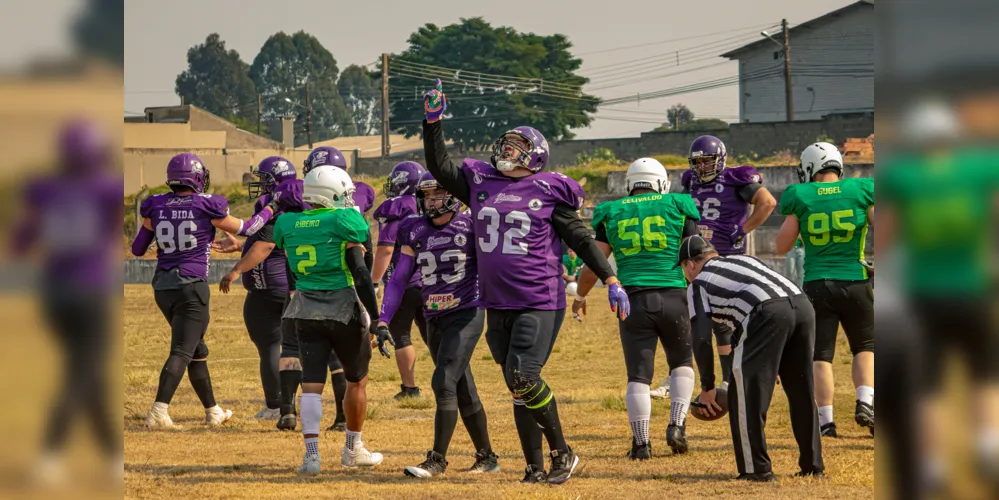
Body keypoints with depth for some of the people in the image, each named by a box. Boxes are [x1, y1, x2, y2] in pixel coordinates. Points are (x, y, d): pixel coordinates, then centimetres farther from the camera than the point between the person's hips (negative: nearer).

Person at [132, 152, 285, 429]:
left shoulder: (155, 207, 3)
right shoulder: (206, 207, -8)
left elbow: (137, 249, 13)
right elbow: (246, 229, 6)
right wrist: (271, 208, 23)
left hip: (162, 287, 6)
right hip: (191, 285, -6)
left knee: (196, 350, 18)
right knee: (182, 351, -9)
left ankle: (212, 411, 28)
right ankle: (158, 411, -24)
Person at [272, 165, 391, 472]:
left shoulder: (288, 225, 4)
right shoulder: (345, 222, -11)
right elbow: (361, 275, -14)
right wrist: (376, 321, -11)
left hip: (306, 311, 4)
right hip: (344, 309, -3)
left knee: (312, 383, 1)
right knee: (356, 380, 15)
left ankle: (311, 453, -12)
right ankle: (353, 449, 24)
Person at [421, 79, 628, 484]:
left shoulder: (547, 192, -2)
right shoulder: (480, 182, 11)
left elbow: (581, 239, 0)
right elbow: (439, 166, 15)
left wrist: (611, 281, -4)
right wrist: (433, 121, 5)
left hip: (539, 303, -5)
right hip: (497, 304, 5)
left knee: (523, 378, -17)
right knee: (518, 387, 7)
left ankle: (562, 454, -1)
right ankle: (535, 468, 14)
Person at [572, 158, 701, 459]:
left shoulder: (612, 213, 10)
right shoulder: (676, 207, 6)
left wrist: (580, 296, 25)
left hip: (633, 298, 0)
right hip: (673, 296, 0)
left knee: (639, 375, 5)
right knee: (682, 363, 21)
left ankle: (641, 443, 1)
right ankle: (677, 425, 7)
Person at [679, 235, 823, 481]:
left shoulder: (698, 283, 19)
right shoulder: (746, 259, 37)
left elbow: (701, 340, 9)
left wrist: (707, 387, 19)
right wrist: (774, 364, 35)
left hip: (768, 313, -7)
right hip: (803, 304, 7)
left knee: (746, 393, 3)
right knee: (802, 392, 17)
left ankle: (757, 469, 1)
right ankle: (813, 466, 24)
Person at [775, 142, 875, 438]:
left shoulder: (801, 198, -1)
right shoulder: (861, 191, -1)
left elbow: (782, 246, 2)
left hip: (817, 285, 0)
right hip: (855, 281, 0)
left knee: (821, 355, 7)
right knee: (865, 347, 17)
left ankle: (826, 420, 0)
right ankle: (865, 402, -3)